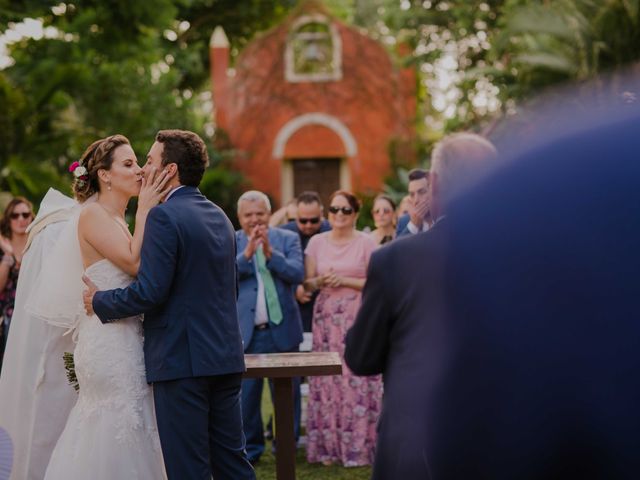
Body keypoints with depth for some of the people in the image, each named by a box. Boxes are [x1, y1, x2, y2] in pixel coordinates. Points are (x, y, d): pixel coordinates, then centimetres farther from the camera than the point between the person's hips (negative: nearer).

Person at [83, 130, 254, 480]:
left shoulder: (164, 216, -12)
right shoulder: (219, 216, 14)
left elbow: (149, 291, -19)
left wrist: (100, 301, -3)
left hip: (182, 359, -8)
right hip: (226, 358, 8)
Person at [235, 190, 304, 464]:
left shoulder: (287, 239, 4)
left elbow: (297, 274, -8)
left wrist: (269, 253, -20)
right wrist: (248, 252, -21)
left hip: (282, 329, 1)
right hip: (245, 331, 0)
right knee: (245, 394, 5)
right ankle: (250, 448, 17)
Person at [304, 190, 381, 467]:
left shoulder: (366, 243, 0)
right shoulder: (317, 242, 9)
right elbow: (306, 283, 11)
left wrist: (345, 280, -12)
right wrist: (320, 281, -10)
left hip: (357, 318, -3)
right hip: (326, 318, 3)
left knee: (356, 380, -5)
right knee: (327, 380, 1)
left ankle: (358, 447, 2)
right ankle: (329, 447, 9)